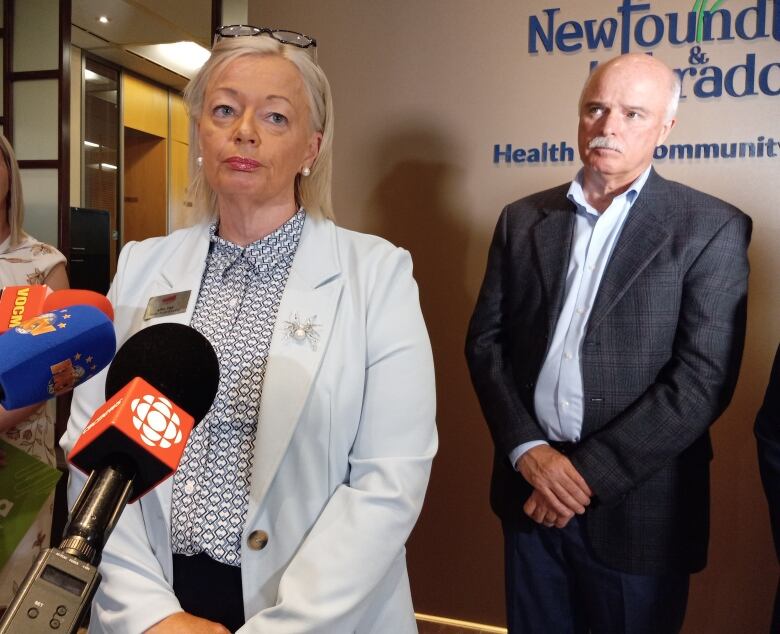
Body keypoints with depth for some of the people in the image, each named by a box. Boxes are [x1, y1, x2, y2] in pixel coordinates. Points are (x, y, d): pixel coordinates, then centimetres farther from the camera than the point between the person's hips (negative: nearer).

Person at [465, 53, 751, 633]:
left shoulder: (712, 230, -6)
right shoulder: (523, 219, 5)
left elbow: (703, 379, -13)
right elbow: (486, 340, 3)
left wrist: (588, 473, -15)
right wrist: (527, 450, -10)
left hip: (637, 507, -3)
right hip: (530, 488, 3)